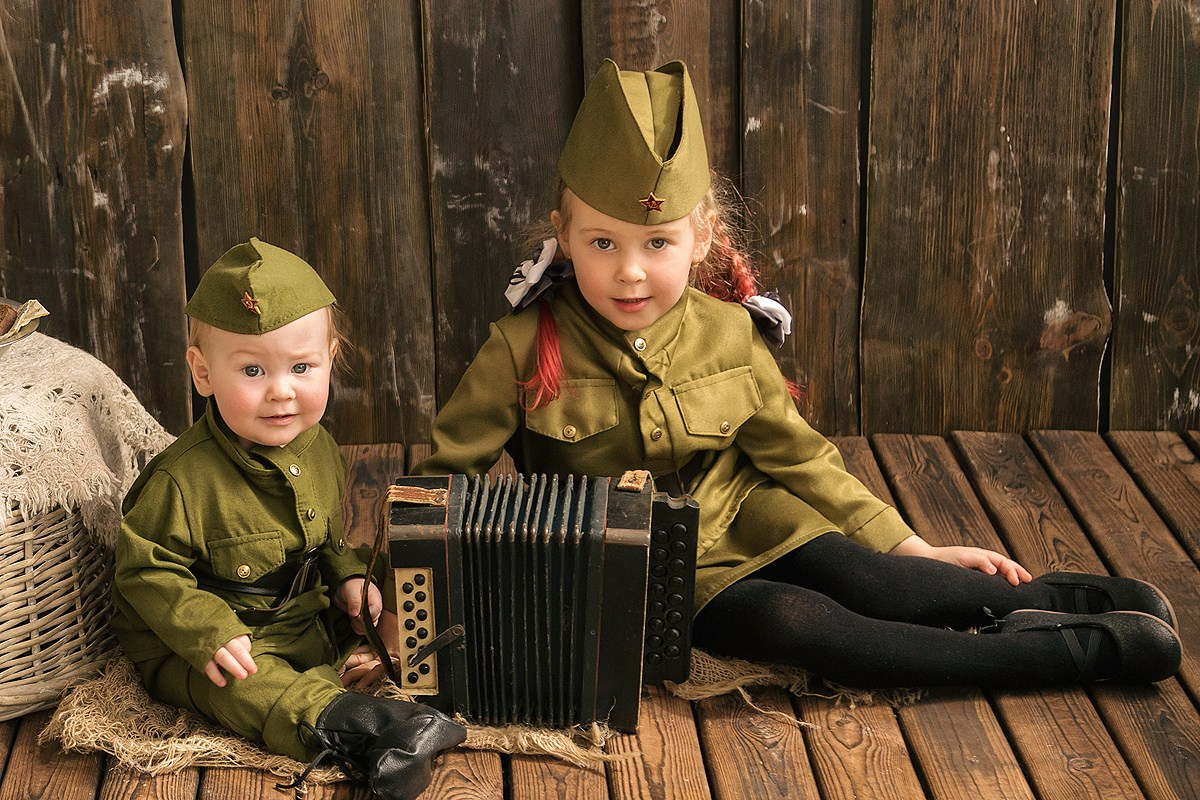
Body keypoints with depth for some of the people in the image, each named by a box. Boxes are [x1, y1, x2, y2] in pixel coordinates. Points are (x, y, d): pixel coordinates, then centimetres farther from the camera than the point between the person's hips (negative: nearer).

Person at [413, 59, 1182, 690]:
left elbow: (799, 455, 5)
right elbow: (445, 468, -5)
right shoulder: (527, 349, -13)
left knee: (866, 581, -27)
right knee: (795, 622, -28)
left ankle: (1051, 596, -9)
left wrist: (912, 547, 3)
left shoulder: (727, 334, -4)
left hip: (745, 523, 4)